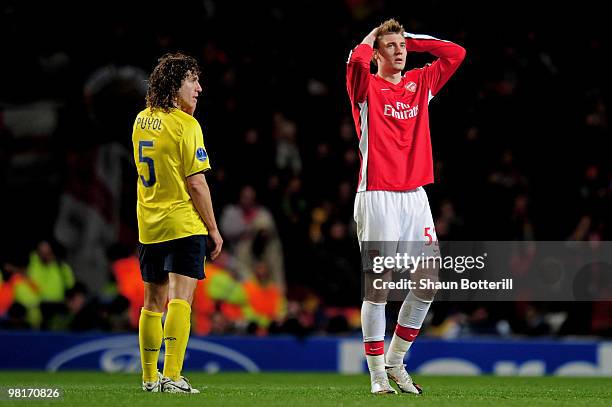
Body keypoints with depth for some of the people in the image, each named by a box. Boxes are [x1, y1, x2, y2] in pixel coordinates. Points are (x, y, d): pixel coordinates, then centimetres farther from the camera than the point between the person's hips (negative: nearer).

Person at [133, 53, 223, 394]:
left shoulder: (142, 121, 9)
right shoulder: (185, 126, -12)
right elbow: (196, 183, -14)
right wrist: (214, 229, -5)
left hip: (149, 225, 7)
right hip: (184, 224, -7)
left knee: (153, 302, 13)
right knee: (180, 299, -10)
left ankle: (150, 376, 18)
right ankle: (172, 376, -18)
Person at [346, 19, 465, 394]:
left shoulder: (421, 83, 14)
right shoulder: (366, 87, -2)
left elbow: (456, 53, 14)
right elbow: (356, 61, -23)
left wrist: (410, 39, 12)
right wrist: (371, 39, -2)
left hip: (415, 195, 6)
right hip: (377, 197, -6)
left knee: (429, 282, 3)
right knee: (378, 285, -5)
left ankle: (396, 360, 18)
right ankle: (377, 373, 1)